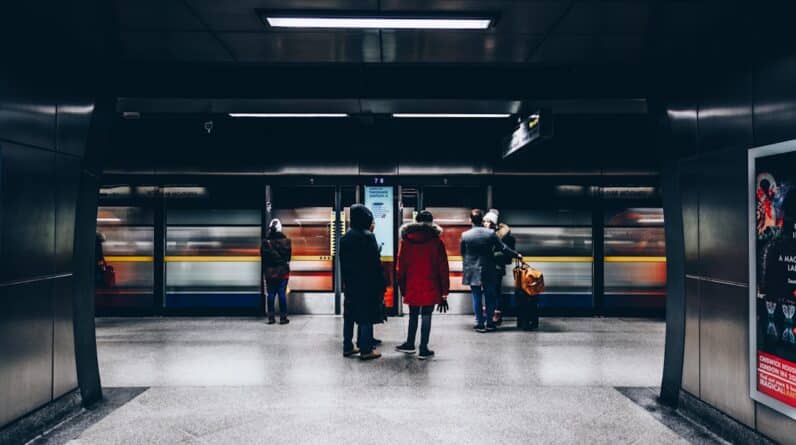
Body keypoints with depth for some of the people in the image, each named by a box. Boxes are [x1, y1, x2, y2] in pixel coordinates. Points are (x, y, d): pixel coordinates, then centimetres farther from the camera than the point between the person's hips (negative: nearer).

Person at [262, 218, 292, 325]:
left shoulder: (266, 242, -4)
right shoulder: (285, 241, -8)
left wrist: (264, 272, 11)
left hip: (269, 272, 2)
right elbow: (288, 256, -1)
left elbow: (264, 258, 1)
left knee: (271, 295, 7)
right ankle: (283, 317, 3)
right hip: (282, 272, -1)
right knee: (282, 294, 1)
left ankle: (271, 317, 8)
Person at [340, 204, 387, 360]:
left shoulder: (345, 237, 7)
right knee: (366, 316, -1)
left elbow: (342, 262, 11)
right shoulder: (368, 236, -14)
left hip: (350, 283, 7)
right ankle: (366, 350, 2)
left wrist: (345, 281, 18)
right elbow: (375, 262, -15)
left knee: (349, 315, 13)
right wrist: (381, 284, -9)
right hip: (367, 283, -7)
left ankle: (348, 347, 19)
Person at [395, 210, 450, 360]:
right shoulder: (436, 241, -4)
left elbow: (401, 266, 4)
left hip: (412, 287, 2)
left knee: (413, 315, 18)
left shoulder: (405, 240, 1)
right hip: (430, 288, -2)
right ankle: (424, 350, 7)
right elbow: (443, 268, -2)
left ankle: (410, 344, 30)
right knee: (426, 317, 4)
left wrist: (402, 288, 12)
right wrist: (444, 292, 3)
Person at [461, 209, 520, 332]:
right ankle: (489, 323, 17)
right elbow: (503, 248, -3)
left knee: (477, 298, 6)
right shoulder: (491, 233, -9)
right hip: (488, 271, 0)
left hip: (472, 272, 0)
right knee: (489, 297, 12)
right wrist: (516, 255, 11)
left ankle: (480, 324, 10)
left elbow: (463, 253, 1)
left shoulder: (465, 235, -8)